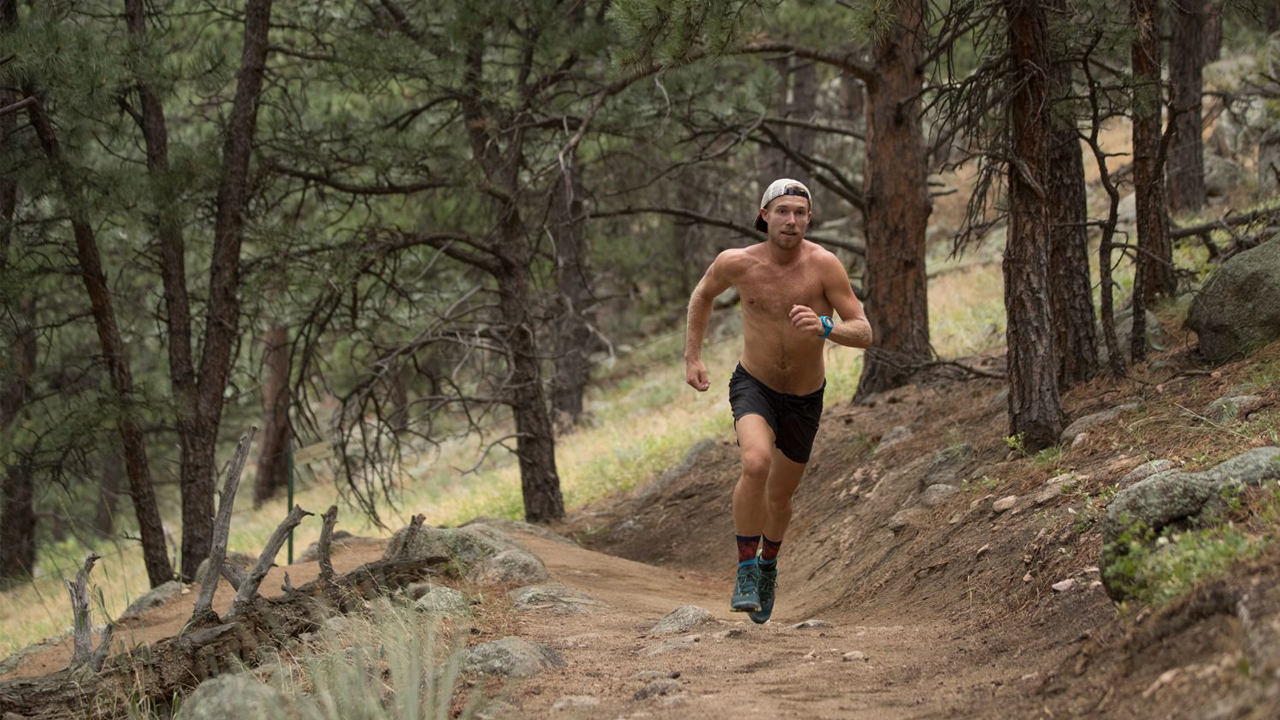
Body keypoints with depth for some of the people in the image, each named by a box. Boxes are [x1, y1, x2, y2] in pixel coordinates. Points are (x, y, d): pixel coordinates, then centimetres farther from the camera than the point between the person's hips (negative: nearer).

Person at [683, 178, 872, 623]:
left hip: (805, 398, 1)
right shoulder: (737, 263, -16)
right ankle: (746, 572, -18)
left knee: (780, 495, 18)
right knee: (756, 462, -31)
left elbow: (863, 334, -22)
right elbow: (702, 294, 7)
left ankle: (769, 562, 50)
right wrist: (692, 357, 4)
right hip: (754, 386, -1)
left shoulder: (824, 265, -22)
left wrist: (824, 327, -41)